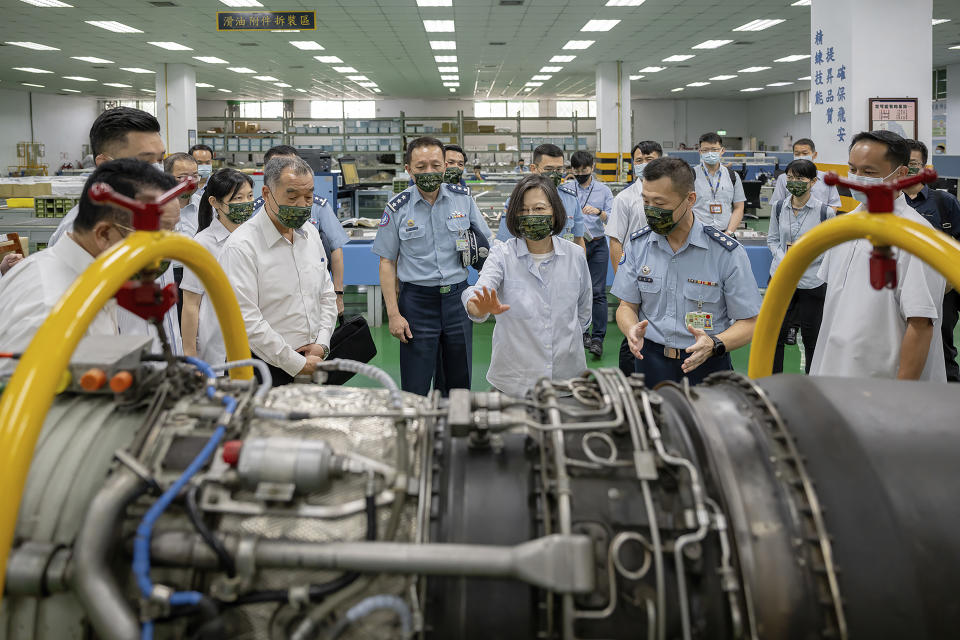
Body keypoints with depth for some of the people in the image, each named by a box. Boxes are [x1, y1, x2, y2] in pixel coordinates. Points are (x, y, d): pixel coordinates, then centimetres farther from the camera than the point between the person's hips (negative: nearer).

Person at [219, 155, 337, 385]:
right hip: (266, 370, -6)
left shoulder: (310, 233, 8)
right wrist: (297, 364, -17)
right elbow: (246, 320, -20)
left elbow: (326, 294, 15)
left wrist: (322, 344, -1)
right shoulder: (241, 247, -15)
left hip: (312, 363, 6)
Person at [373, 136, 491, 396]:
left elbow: (486, 244, 12)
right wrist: (393, 314, -7)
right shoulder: (397, 208, -4)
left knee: (459, 382, 12)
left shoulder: (462, 198, 1)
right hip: (417, 299, -2)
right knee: (415, 388, 0)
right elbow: (387, 262, -1)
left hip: (457, 297, 2)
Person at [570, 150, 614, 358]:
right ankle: (580, 334, 18)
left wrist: (599, 212, -19)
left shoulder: (603, 190, 7)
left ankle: (598, 339, -5)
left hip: (598, 245, -1)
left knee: (598, 292, -6)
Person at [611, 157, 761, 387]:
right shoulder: (637, 245, -1)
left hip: (706, 366, -2)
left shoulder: (728, 253, -13)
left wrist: (714, 345, -28)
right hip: (651, 362, 3)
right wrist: (631, 330, -18)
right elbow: (627, 305, 5)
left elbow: (749, 323, -9)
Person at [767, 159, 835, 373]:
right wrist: (784, 261, -8)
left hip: (812, 281, -3)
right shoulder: (779, 207, 3)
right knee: (775, 333, 6)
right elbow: (772, 240, 9)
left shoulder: (825, 211, -8)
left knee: (811, 336, 9)